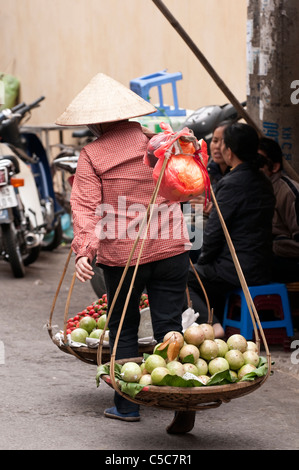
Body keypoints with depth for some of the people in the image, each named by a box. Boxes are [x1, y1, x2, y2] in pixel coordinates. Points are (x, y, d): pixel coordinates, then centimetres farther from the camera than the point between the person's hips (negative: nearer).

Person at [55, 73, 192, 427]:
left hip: (122, 255, -2)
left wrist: (83, 250, -17)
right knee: (169, 325, 4)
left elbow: (84, 206, -12)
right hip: (171, 250, 2)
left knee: (123, 328, 12)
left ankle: (127, 405, 15)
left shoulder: (92, 155, -3)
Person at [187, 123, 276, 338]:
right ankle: (222, 320, 24)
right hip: (262, 270, 9)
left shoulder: (231, 184, -18)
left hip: (237, 271, -9)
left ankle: (212, 324, -9)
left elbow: (214, 232, -15)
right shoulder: (263, 182, 9)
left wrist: (202, 261, 1)